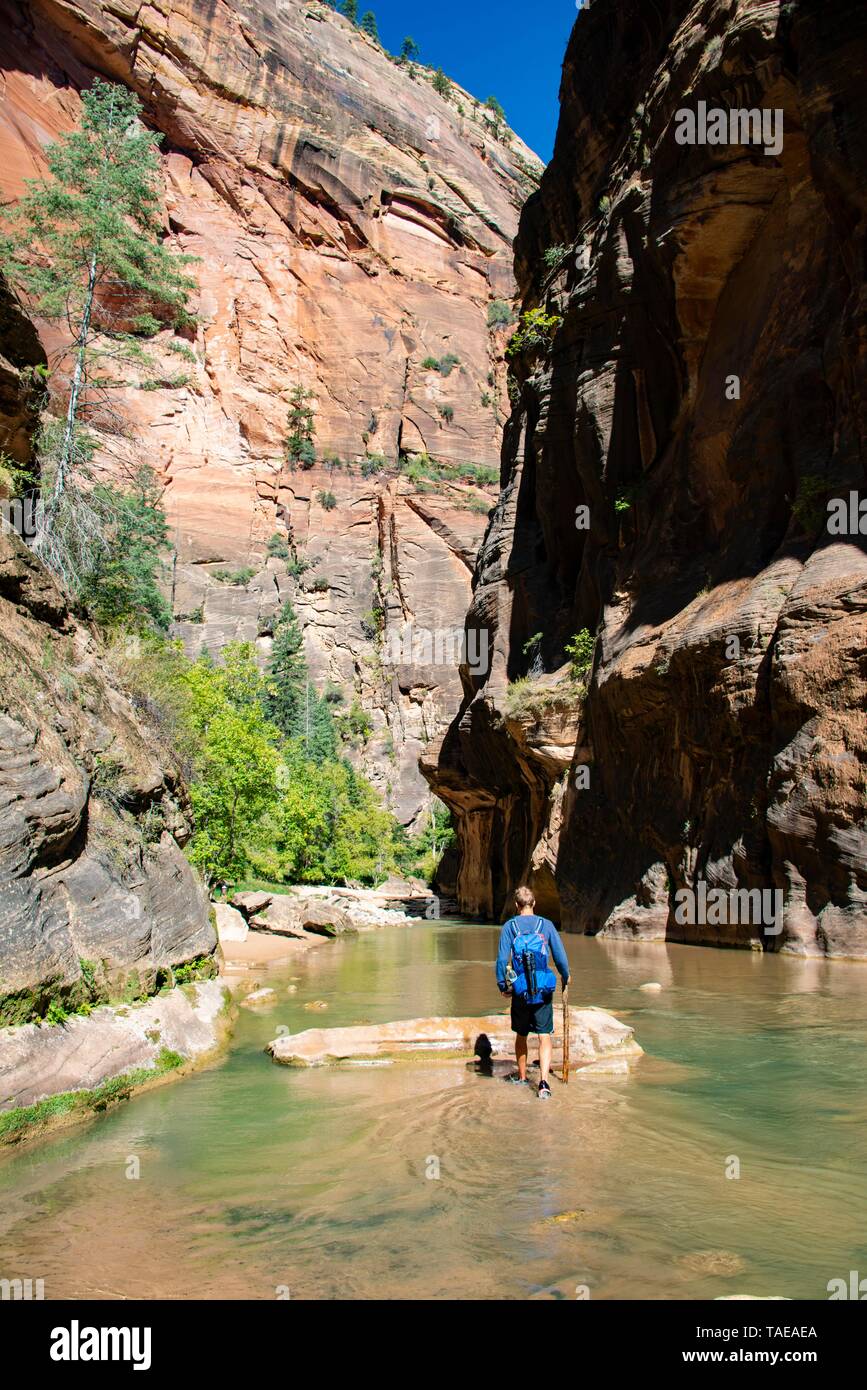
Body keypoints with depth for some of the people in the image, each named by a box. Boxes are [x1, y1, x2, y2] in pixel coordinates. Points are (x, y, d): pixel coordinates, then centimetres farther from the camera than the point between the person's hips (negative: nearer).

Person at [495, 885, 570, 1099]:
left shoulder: (509, 926, -2)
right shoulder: (546, 925, 0)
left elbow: (502, 958, -6)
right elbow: (560, 956, 1)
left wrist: (502, 985, 6)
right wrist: (565, 978, 18)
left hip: (520, 990, 0)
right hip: (544, 989, 0)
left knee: (521, 1035, 18)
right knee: (545, 1037, 3)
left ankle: (522, 1076, 33)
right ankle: (544, 1082, -11)